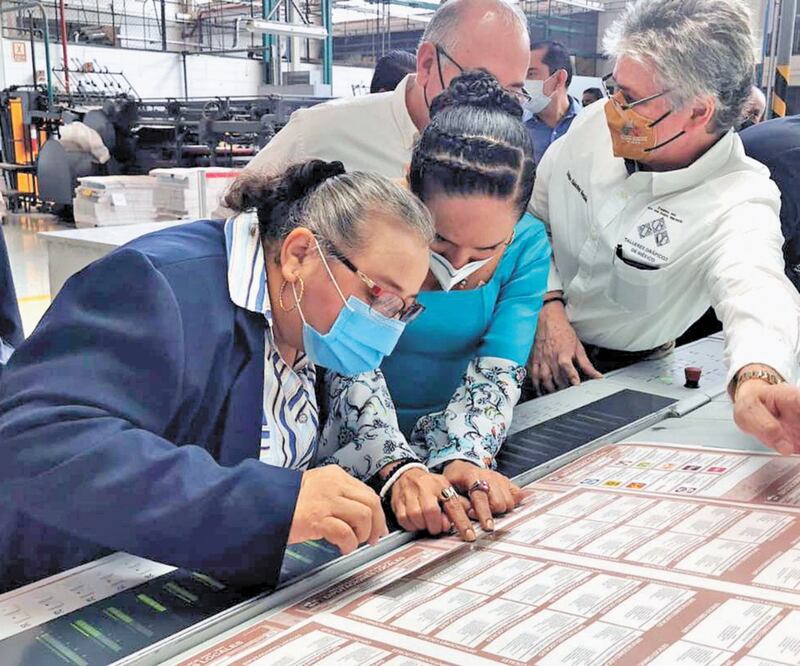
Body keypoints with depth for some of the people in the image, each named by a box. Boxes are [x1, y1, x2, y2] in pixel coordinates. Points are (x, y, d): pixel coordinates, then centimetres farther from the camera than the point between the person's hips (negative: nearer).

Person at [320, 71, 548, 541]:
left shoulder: (528, 246, -9)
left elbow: (497, 373, -13)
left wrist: (465, 458, -32)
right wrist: (397, 468, -35)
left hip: (468, 447, 3)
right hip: (363, 450, -2)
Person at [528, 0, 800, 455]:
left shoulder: (743, 202, -24)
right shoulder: (597, 123, -11)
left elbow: (756, 292, -45)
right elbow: (531, 213, 1)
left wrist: (758, 379, -68)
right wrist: (549, 307, -12)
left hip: (621, 375, -2)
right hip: (529, 336, 2)